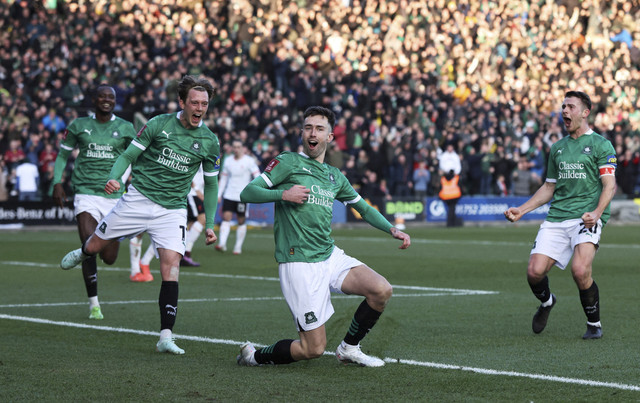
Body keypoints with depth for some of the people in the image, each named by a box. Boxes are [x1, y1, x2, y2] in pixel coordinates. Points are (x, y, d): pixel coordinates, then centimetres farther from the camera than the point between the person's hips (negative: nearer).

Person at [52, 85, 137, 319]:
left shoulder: (125, 128, 8)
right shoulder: (79, 126, 8)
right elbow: (63, 155, 15)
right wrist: (57, 183, 1)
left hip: (114, 196, 1)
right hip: (86, 193, -1)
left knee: (109, 258, 1)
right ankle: (93, 304, -5)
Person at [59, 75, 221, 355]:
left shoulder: (209, 141, 0)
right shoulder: (158, 125, -6)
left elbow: (211, 184, 12)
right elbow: (128, 156, 0)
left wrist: (209, 224, 7)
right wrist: (114, 177, -20)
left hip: (173, 210, 0)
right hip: (138, 199, 0)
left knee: (171, 266, -17)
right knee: (95, 245, 8)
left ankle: (166, 337, -17)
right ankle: (81, 254, 49)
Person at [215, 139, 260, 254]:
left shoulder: (249, 161, -3)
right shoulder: (227, 161, 10)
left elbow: (257, 176, -8)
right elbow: (223, 178, 17)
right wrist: (219, 194, 14)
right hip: (229, 195, 3)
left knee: (241, 221, 2)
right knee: (226, 217, -12)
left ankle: (238, 247, 10)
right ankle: (222, 244, -19)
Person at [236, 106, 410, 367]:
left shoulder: (335, 176, 17)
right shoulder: (288, 162, -1)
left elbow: (363, 207, 30)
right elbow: (247, 193, -6)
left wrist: (392, 230, 16)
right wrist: (284, 194, -19)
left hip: (330, 256, 7)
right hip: (299, 264, -7)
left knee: (381, 290, -11)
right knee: (314, 349, -10)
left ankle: (349, 348, 11)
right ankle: (253, 356, 14)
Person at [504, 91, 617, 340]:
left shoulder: (600, 145, 2)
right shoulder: (557, 148, 19)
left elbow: (610, 186, -5)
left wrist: (597, 212, -22)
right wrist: (521, 210, 15)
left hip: (587, 218, -5)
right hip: (556, 217, 5)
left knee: (580, 270, -26)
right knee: (534, 272, -11)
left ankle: (594, 324, -2)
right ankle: (546, 302, 25)